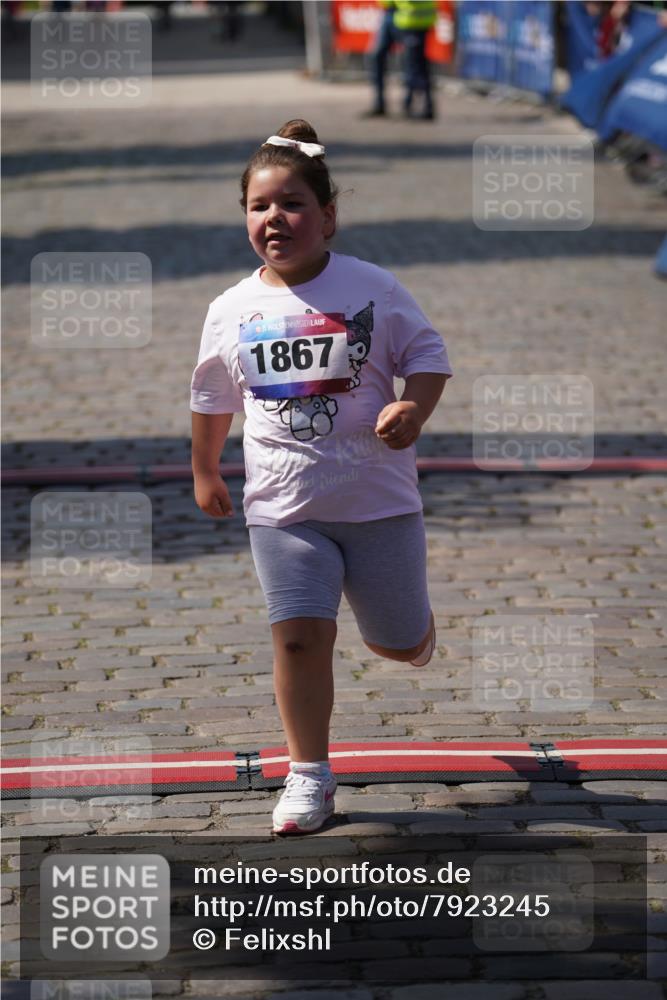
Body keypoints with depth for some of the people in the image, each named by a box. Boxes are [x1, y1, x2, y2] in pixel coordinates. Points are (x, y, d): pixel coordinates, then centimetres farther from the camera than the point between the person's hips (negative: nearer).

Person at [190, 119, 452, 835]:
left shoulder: (372, 288, -7)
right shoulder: (231, 311, 1)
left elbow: (428, 356, 0)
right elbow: (212, 399, 16)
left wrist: (413, 409, -20)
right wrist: (205, 473, 26)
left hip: (378, 498, -1)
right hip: (283, 505, 1)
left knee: (405, 646, 12)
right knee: (299, 635, -12)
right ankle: (309, 776, 4)